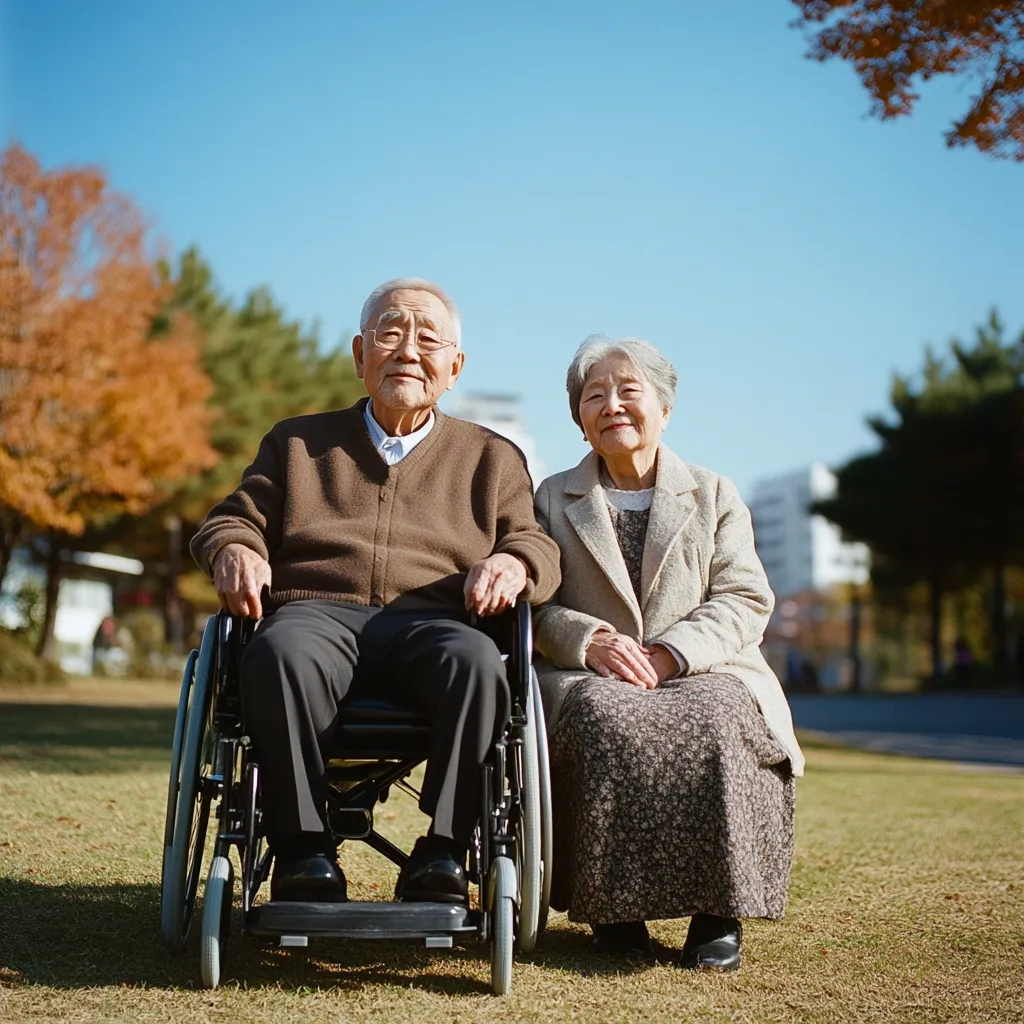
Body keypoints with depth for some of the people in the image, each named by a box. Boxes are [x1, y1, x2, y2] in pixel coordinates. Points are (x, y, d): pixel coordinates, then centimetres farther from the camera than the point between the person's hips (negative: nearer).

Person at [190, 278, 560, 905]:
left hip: (430, 624, 0)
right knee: (281, 653, -37)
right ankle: (304, 848, -27)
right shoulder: (297, 442, 27)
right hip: (316, 613, 0)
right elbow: (233, 517, 21)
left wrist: (513, 562, -11)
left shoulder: (493, 458, 25)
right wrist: (233, 548, -4)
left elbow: (537, 545, 15)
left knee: (477, 660, -36)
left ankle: (442, 853, -28)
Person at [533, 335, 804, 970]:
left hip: (704, 675, 0)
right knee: (602, 716, -35)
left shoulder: (715, 496, 19)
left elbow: (745, 602, 5)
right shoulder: (552, 500, 19)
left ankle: (718, 907, -22)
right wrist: (590, 641, -17)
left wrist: (671, 652, -14)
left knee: (714, 719, -34)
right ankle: (613, 906, -22)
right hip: (592, 678, 0)